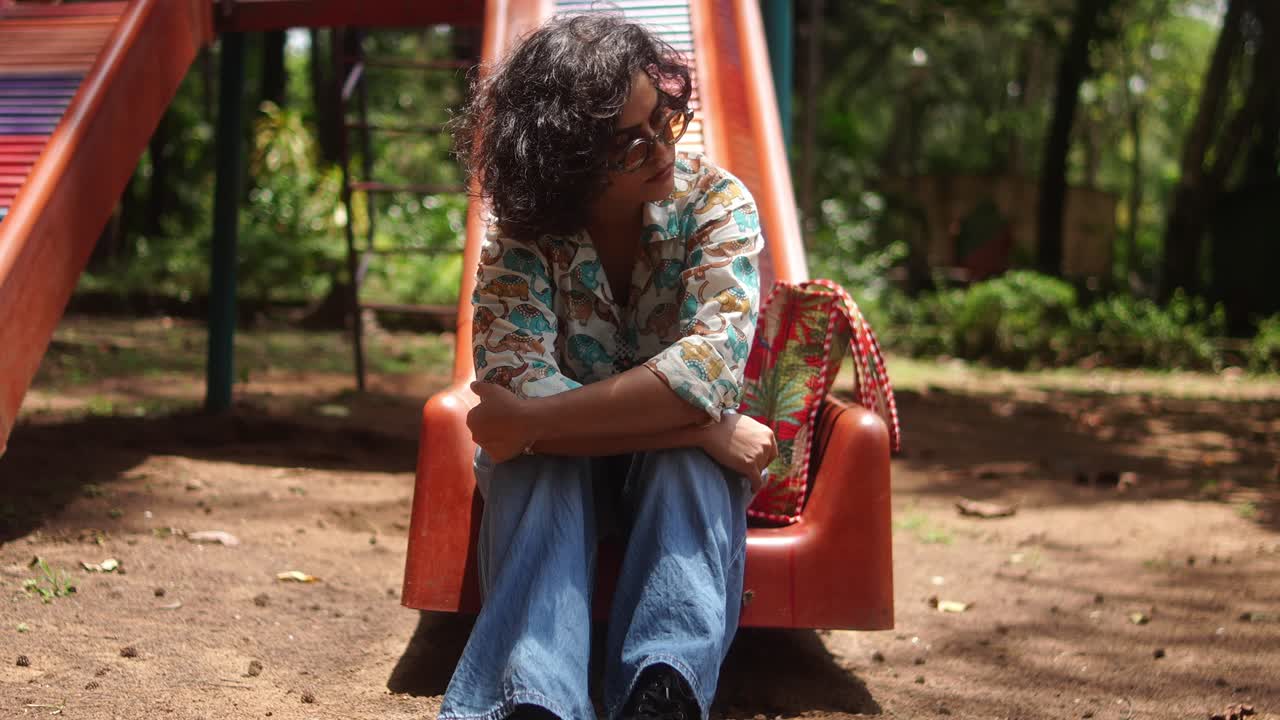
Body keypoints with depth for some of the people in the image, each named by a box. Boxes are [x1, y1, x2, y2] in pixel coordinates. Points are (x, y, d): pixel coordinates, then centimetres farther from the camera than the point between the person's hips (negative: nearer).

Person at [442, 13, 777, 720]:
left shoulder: (714, 201, -17)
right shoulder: (521, 237, -18)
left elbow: (712, 364, -33)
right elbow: (519, 394, -33)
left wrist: (535, 418, -35)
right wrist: (708, 428, -36)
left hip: (681, 474, 1)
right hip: (557, 473, 0)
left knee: (688, 460, -35)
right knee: (540, 462, -36)